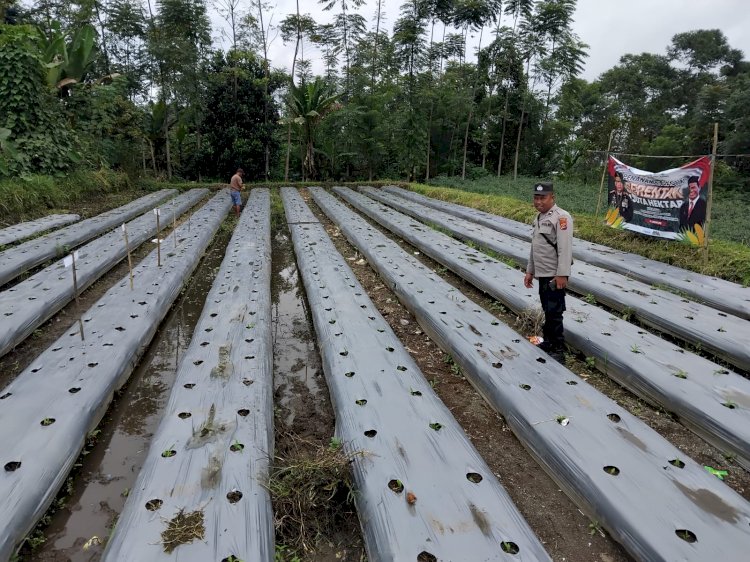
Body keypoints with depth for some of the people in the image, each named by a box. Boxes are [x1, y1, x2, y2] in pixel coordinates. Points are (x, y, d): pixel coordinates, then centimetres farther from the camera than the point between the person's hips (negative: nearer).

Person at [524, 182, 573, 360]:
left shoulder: (561, 217, -12)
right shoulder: (539, 218, 15)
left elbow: (565, 248, -20)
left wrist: (562, 274, -25)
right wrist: (529, 271, 20)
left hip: (555, 276, -8)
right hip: (542, 274, 8)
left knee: (554, 312, -5)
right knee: (547, 310, 16)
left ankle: (557, 350, 5)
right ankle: (548, 342, 28)